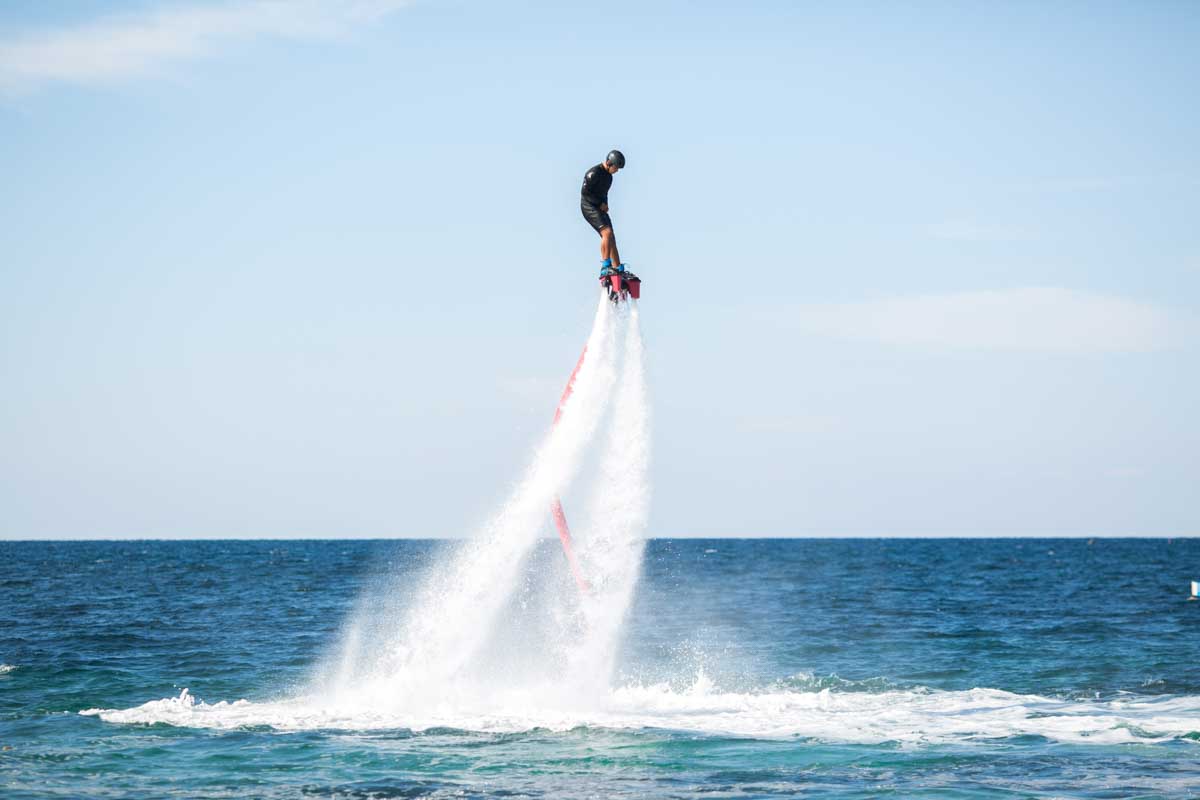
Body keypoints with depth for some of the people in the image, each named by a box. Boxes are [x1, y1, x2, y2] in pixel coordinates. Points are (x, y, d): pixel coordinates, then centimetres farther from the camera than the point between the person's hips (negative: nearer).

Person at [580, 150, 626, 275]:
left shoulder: (609, 176, 13)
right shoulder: (594, 173, -16)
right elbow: (585, 192, -18)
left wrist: (605, 205, 5)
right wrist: (600, 204, -16)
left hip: (600, 208, 9)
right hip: (589, 207, -9)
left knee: (611, 239, 4)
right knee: (607, 232, -24)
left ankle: (619, 270, 4)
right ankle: (605, 267, -27)